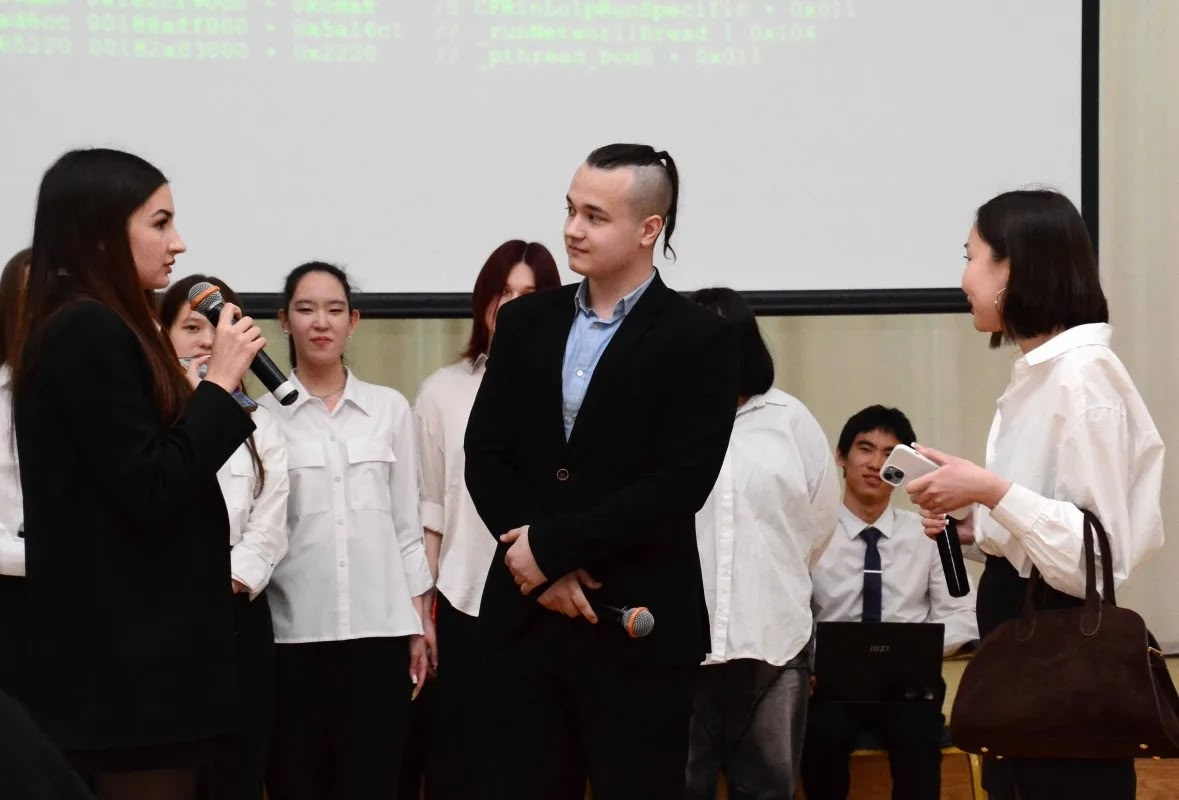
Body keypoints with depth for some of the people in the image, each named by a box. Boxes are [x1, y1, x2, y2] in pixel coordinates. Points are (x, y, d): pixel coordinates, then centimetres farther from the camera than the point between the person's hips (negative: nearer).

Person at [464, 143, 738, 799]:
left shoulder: (698, 339, -5)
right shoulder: (525, 322, 10)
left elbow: (678, 484, -14)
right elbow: (487, 457, 5)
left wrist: (551, 546, -13)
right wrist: (545, 568, -9)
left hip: (637, 628, -4)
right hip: (526, 616, 4)